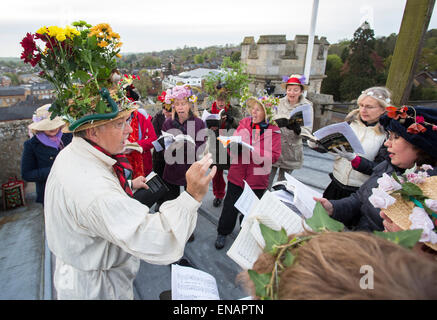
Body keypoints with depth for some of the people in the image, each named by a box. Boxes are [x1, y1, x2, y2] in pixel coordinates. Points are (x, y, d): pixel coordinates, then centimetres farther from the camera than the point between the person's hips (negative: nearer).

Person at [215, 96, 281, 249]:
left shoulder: (273, 131, -5)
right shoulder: (243, 124, 1)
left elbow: (273, 156, -13)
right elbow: (233, 148, 5)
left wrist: (252, 150, -24)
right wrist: (232, 145, -20)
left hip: (257, 179, -1)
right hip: (237, 174, 1)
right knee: (230, 206, 12)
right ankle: (222, 233, 35)